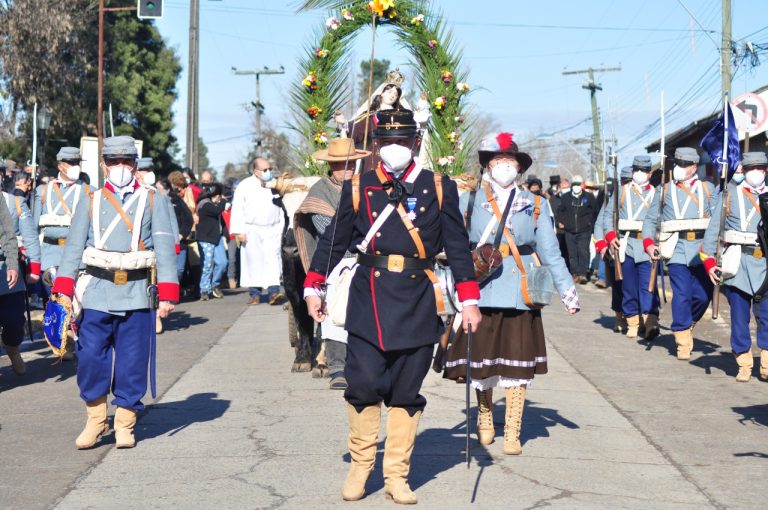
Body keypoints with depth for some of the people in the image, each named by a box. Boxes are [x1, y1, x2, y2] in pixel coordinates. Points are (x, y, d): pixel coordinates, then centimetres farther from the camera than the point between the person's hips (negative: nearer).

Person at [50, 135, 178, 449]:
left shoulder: (151, 201, 8)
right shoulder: (91, 202, 10)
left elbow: (164, 248, 3)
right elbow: (74, 246, 6)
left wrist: (167, 295, -4)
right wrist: (64, 289, -6)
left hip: (137, 294, -1)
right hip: (97, 293, 1)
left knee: (132, 364, 2)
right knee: (90, 358, -2)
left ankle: (124, 425, 15)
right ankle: (95, 420, 15)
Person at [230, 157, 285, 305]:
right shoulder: (245, 186, -1)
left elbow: (280, 208, 15)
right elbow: (237, 209, -3)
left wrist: (282, 229, 12)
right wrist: (240, 231, -10)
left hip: (272, 229, 2)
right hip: (252, 230, -2)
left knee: (273, 260, -10)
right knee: (254, 262, -1)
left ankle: (273, 292, -16)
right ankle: (255, 294, 7)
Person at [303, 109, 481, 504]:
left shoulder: (439, 188, 7)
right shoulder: (358, 187, 7)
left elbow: (458, 246, 9)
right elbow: (334, 241, 13)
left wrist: (469, 300, 5)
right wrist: (312, 288, 9)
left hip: (417, 305, 1)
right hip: (367, 302, 0)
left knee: (406, 394, 5)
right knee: (364, 385, -5)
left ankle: (397, 477, 16)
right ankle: (359, 467, 15)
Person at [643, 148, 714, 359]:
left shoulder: (708, 189, 12)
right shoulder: (665, 190, 10)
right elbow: (650, 219, 11)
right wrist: (649, 243, -6)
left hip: (702, 248, 2)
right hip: (677, 249, -2)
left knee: (703, 295, 1)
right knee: (682, 294, -8)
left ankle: (685, 324, 29)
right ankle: (683, 342, 0)